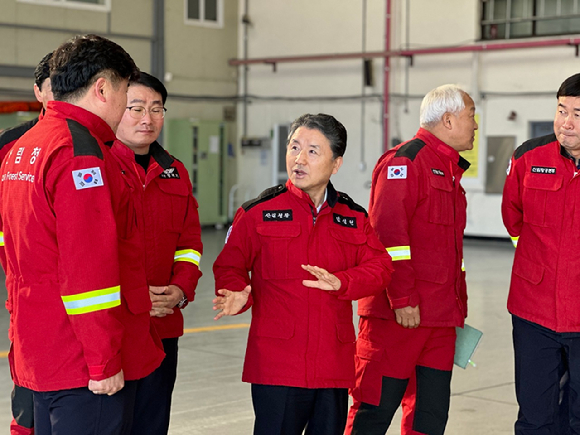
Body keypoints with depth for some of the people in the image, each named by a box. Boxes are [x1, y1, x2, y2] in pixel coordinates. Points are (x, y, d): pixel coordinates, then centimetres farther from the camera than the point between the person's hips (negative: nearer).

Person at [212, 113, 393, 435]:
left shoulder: (354, 218, 10)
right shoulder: (259, 212, 1)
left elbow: (380, 267, 2)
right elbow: (230, 266, 1)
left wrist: (340, 283, -17)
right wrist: (238, 294, -21)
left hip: (334, 369, 4)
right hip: (276, 368, -3)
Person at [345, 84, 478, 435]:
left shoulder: (451, 170, 22)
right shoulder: (406, 159, -8)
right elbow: (388, 232, -17)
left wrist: (458, 306, 24)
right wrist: (402, 298, -21)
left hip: (440, 319, 9)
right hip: (399, 315, -9)